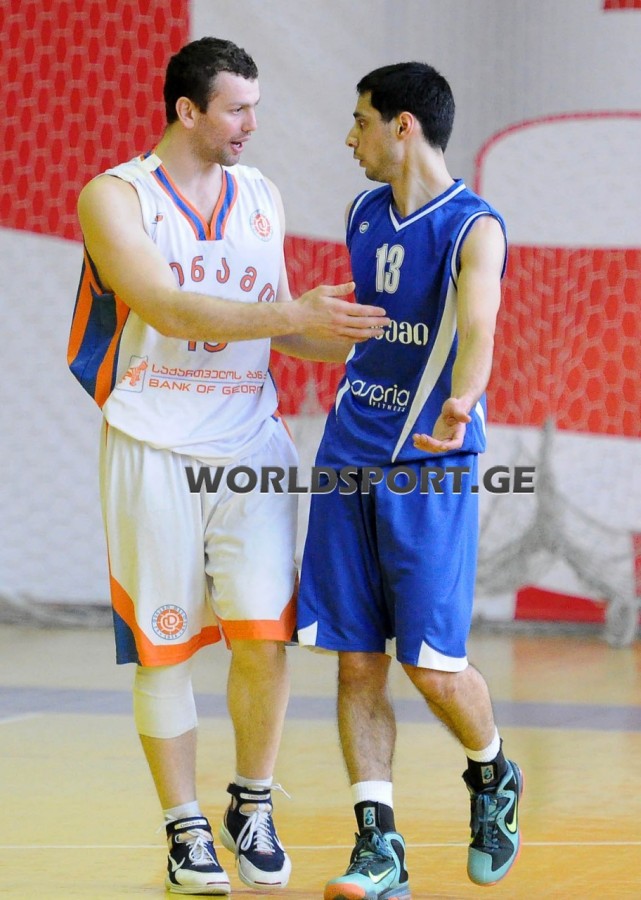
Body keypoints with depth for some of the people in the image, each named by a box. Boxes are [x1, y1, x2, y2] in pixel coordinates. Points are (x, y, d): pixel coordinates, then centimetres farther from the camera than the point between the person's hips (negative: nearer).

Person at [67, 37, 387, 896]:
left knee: (263, 633, -5)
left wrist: (357, 340, 5)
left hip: (251, 445, 4)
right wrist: (294, 316, -27)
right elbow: (171, 311, -20)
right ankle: (186, 828, 12)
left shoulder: (261, 197, 12)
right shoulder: (114, 197, -5)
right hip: (155, 449, -4)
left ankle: (253, 805, 13)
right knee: (164, 645, 1)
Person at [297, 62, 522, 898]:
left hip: (431, 470, -6)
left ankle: (493, 779, 25)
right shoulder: (364, 214, 9)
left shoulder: (473, 227, -14)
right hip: (349, 460, 6)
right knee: (357, 663, 1)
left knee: (432, 663, -5)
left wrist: (461, 404, -50)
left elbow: (478, 326, -32)